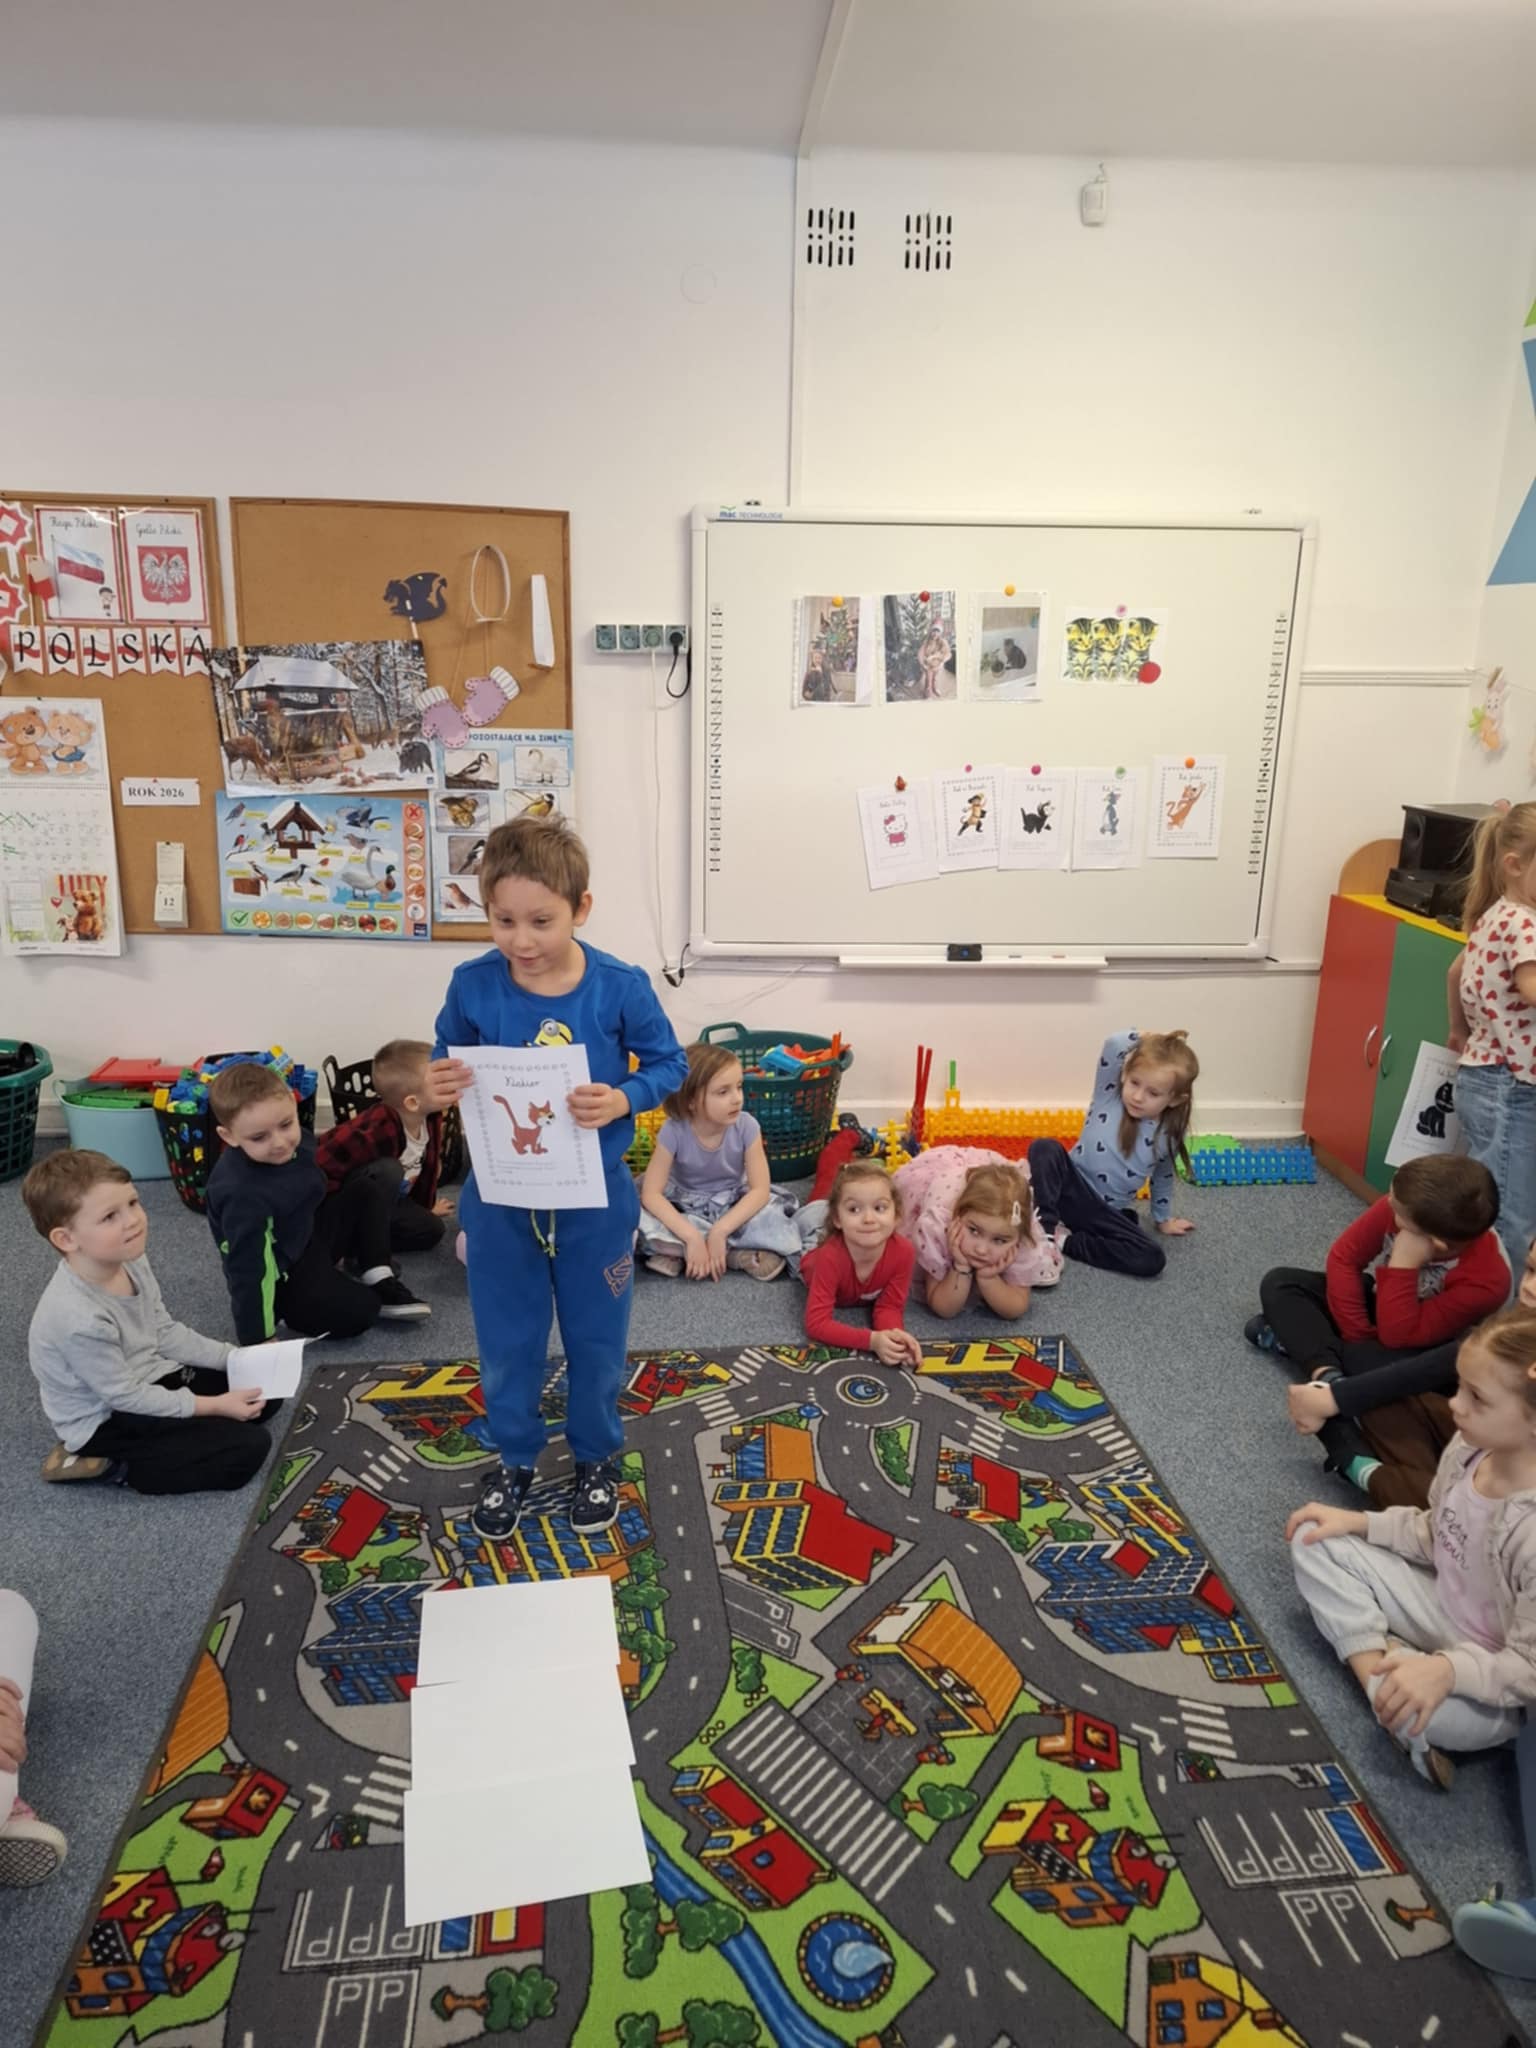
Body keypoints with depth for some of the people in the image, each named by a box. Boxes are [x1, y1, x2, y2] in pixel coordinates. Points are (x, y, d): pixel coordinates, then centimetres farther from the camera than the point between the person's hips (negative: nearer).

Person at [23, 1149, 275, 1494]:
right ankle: (110, 1464, -6)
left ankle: (150, 1447, 5)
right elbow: (126, 1398, -23)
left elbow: (165, 1332, 6)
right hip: (107, 1420, -9)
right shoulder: (80, 1318, -34)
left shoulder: (130, 1261, -8)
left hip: (151, 1379, 9)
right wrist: (214, 1405, -19)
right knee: (248, 1447, -16)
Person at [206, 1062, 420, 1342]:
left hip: (310, 1237, 8)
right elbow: (247, 1270, -28)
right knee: (357, 1313, -27)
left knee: (385, 1173, 3)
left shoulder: (296, 1141, -10)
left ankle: (378, 1279, -1)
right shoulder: (242, 1195, -34)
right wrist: (257, 1339, -24)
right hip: (282, 1277, -8)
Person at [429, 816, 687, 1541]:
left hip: (593, 1196, -1)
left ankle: (595, 1456, 42)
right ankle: (514, 1458, 42)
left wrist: (623, 1099, -25)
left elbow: (669, 1065, -6)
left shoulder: (621, 986, -17)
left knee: (596, 1337, 17)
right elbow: (449, 1055, 4)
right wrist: (440, 1078, -20)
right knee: (505, 1340, 17)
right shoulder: (472, 984, -12)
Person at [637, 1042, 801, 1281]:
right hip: (685, 1207, 0)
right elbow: (651, 1194, -26)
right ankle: (739, 1253, -24)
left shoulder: (746, 1126, -21)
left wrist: (719, 1231, -34)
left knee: (778, 1214, -29)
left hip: (733, 1205, 0)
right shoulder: (673, 1131, -24)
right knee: (641, 1218, -30)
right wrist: (691, 1237, -37)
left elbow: (760, 1189, -23)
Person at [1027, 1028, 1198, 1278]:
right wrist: (1147, 1039, -11)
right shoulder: (1109, 1093, -11)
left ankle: (1064, 1240, -18)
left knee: (1152, 1261, -22)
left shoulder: (1168, 1135, -7)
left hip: (1110, 1212, 2)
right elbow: (1114, 1044, -25)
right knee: (1046, 1148, -31)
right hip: (1073, 1190, -1)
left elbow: (1162, 1178, 13)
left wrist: (1163, 1219, 22)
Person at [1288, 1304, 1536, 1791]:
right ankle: (1379, 1668, -10)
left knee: (1410, 1707, -37)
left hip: (1491, 1681, -7)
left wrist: (1448, 1669, -38)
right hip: (1443, 1606, 8)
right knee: (1316, 1541, -2)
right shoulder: (1469, 1447, -14)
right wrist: (1359, 1522, -4)